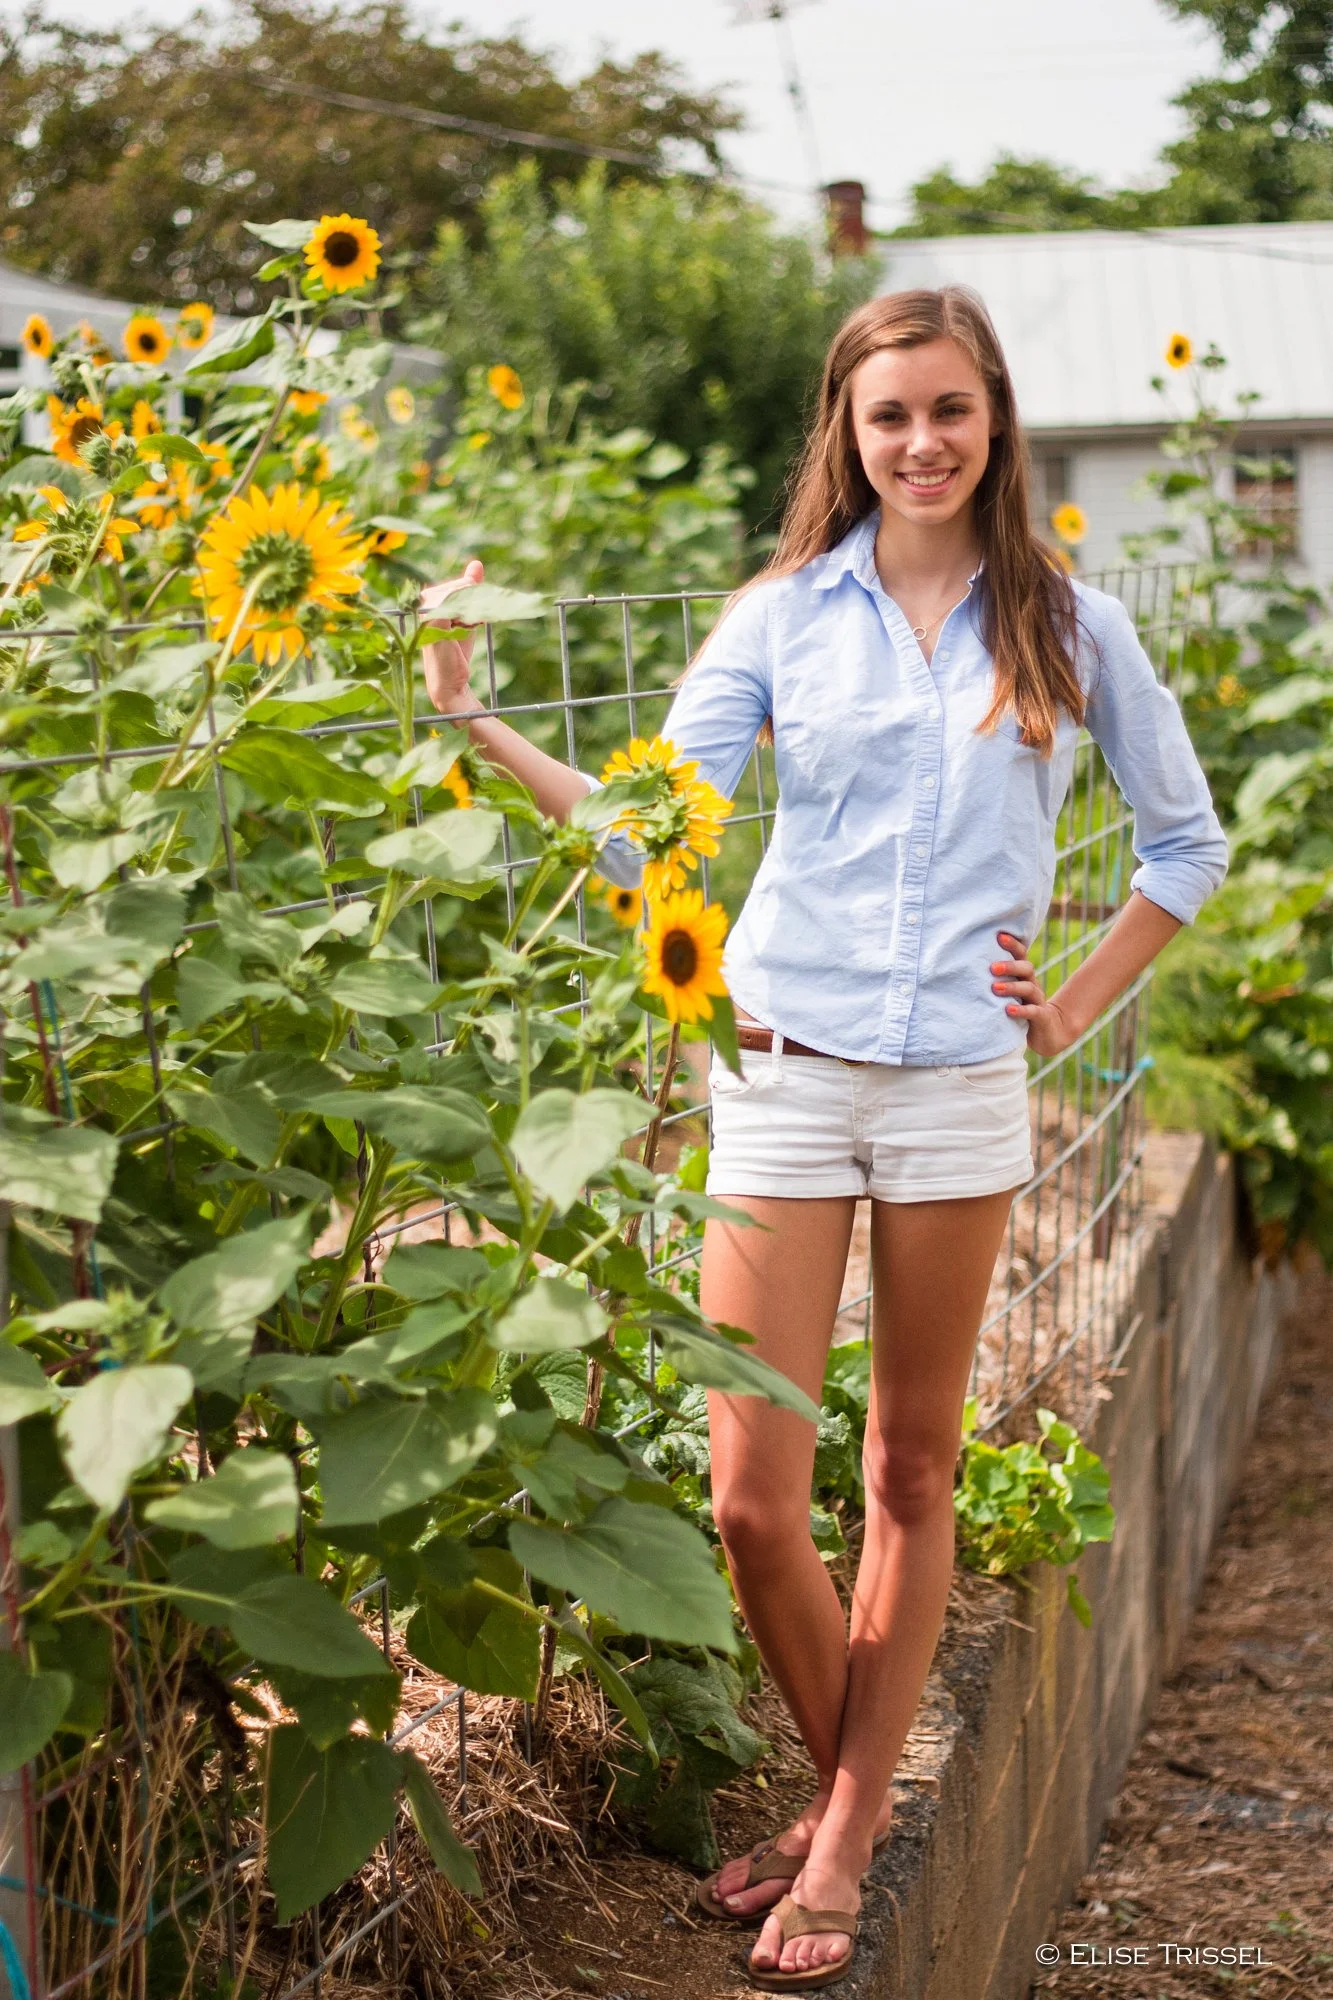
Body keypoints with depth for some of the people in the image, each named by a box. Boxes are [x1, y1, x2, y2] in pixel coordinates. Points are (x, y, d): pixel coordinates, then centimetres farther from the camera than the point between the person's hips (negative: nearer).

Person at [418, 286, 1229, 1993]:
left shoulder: (1068, 629, 4)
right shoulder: (785, 615, 3)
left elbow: (1185, 842, 14)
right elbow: (655, 832, -1)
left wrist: (1077, 1007, 4)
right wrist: (472, 720, -10)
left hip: (960, 1086, 0)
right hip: (786, 1079, 0)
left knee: (913, 1471, 9)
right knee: (752, 1499, -3)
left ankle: (844, 1838, 22)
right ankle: (844, 1790, 23)